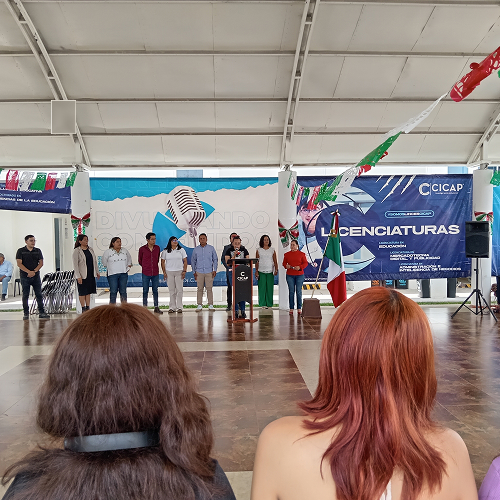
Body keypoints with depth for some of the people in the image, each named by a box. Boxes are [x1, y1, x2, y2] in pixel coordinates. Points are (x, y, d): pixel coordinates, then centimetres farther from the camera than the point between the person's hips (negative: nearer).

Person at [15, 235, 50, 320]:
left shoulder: (38, 251, 10)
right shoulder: (21, 251, 1)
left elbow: (41, 263, 6)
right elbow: (19, 264, -7)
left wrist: (34, 271, -10)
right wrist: (29, 271, -17)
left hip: (36, 276, 2)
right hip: (25, 276, -2)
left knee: (39, 294, 1)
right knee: (25, 295, 3)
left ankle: (41, 312, 5)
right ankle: (26, 313, 10)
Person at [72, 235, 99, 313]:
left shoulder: (90, 249, 10)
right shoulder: (76, 251, -8)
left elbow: (95, 261, 17)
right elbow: (75, 264, -11)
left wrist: (97, 272, 15)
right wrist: (78, 276, -17)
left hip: (91, 274, 6)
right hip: (82, 275, -6)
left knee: (88, 291, 11)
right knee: (82, 292, 2)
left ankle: (88, 307, 19)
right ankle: (83, 308, 10)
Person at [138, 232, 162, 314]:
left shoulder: (157, 248, 4)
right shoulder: (142, 249, -4)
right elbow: (140, 261, 8)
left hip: (155, 273, 2)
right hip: (145, 273, -2)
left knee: (155, 290, 7)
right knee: (145, 291, 4)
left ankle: (156, 308, 14)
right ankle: (144, 308, 11)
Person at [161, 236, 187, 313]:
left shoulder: (181, 250, 5)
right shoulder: (165, 251, 5)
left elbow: (185, 261, 4)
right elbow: (163, 262, 7)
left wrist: (184, 271, -4)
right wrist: (164, 272, -1)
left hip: (179, 272, 0)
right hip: (169, 272, 0)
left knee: (179, 289, -1)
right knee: (171, 290, 4)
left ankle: (179, 307, 6)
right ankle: (172, 307, 10)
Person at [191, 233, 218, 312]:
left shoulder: (211, 248, 4)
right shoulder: (196, 249, 6)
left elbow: (215, 259, 7)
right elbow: (193, 261, 11)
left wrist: (215, 270, 0)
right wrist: (194, 272, 5)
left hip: (209, 272, -1)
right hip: (199, 272, 1)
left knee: (209, 288, -1)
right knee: (200, 289, 2)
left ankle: (211, 305, 5)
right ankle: (199, 305, 8)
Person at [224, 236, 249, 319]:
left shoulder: (244, 250, 7)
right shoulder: (229, 250, 2)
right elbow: (228, 263, -5)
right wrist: (234, 255, -15)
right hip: (233, 271, -1)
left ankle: (242, 310, 3)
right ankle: (236, 310, 8)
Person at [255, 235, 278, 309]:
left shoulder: (272, 250, 7)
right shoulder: (258, 250, 5)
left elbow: (275, 261, 7)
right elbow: (257, 261, 5)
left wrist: (276, 270, -4)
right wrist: (256, 271, -1)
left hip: (270, 272, 1)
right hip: (261, 272, -1)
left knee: (270, 288, 1)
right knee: (262, 288, -1)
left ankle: (269, 304, 9)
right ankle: (262, 304, 6)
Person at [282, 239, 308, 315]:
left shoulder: (301, 254, 3)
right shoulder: (287, 254, 8)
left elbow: (305, 263, 2)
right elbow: (284, 263, 10)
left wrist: (300, 267, -15)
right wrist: (286, 266, -12)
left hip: (299, 275, -1)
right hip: (290, 275, 1)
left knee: (299, 291, 1)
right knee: (291, 292, 2)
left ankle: (299, 308, 9)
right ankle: (291, 308, 7)